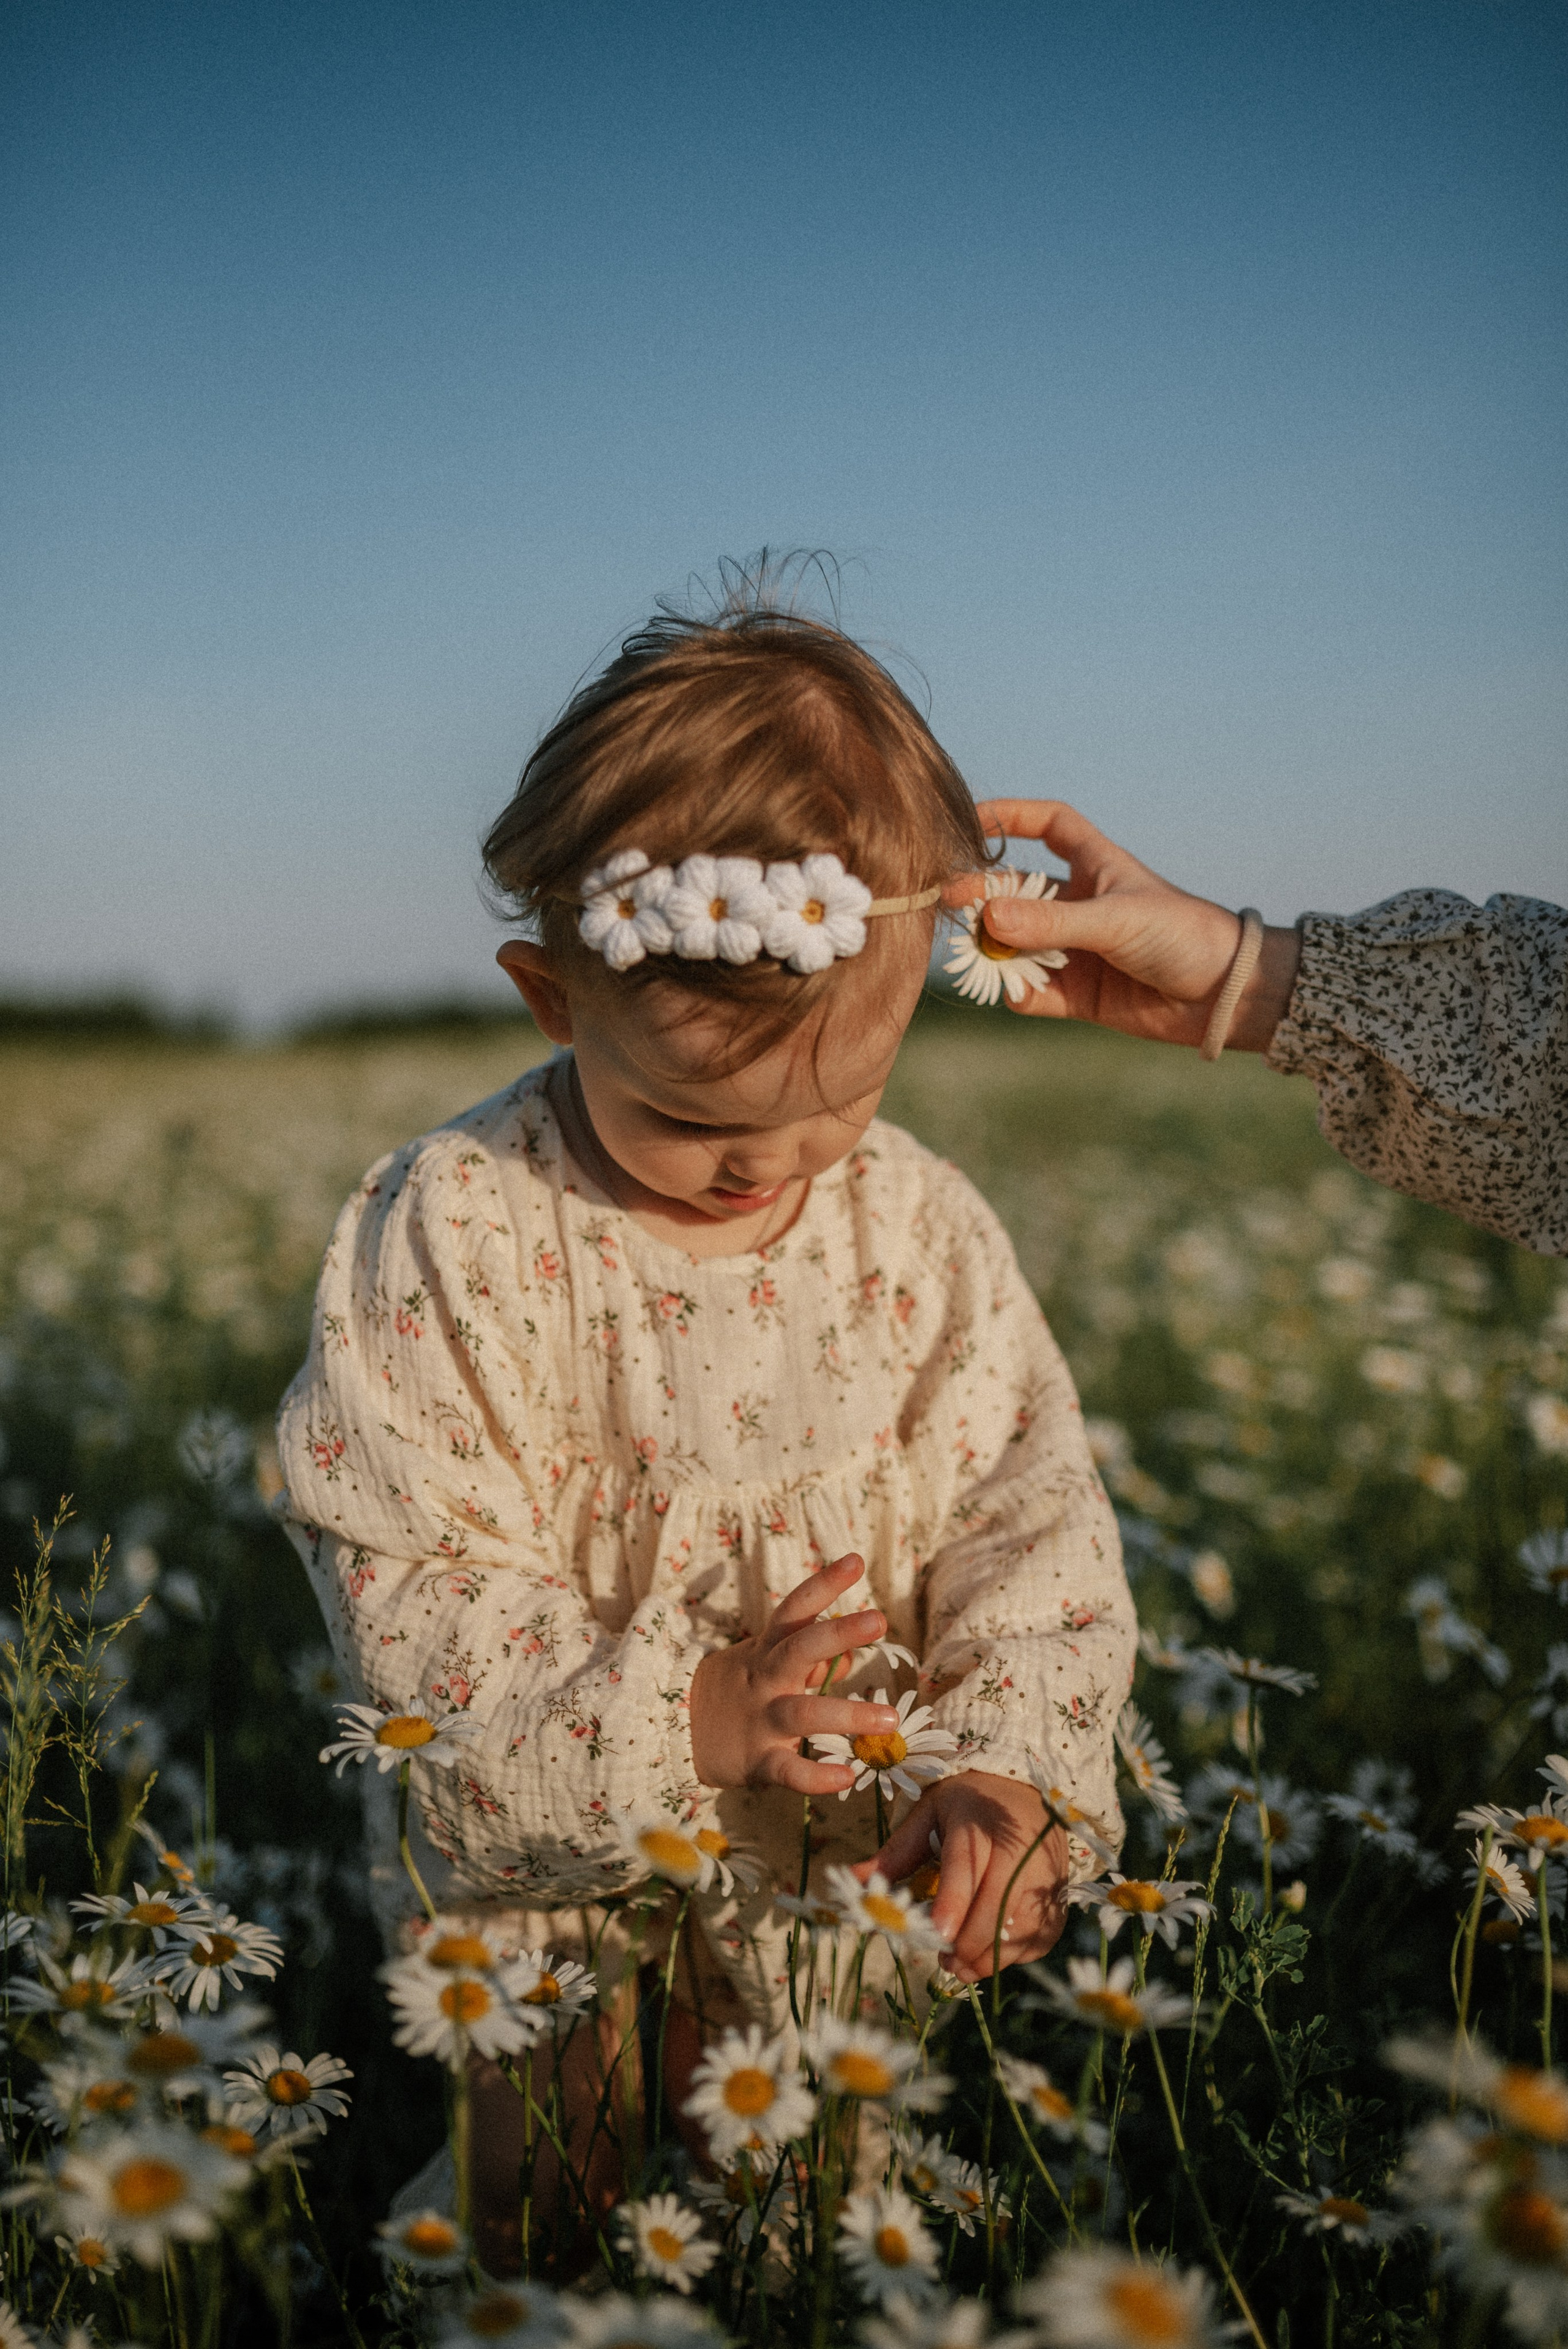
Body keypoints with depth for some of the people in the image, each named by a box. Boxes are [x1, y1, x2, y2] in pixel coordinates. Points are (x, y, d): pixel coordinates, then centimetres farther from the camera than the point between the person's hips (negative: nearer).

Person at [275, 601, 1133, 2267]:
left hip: (857, 1886, 2)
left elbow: (1032, 1522, -6)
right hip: (559, 1902, -2)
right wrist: (691, 1715, -30)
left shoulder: (918, 1227, -10)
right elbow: (404, 1588, -19)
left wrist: (1010, 1765, -22)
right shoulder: (448, 1233, -20)